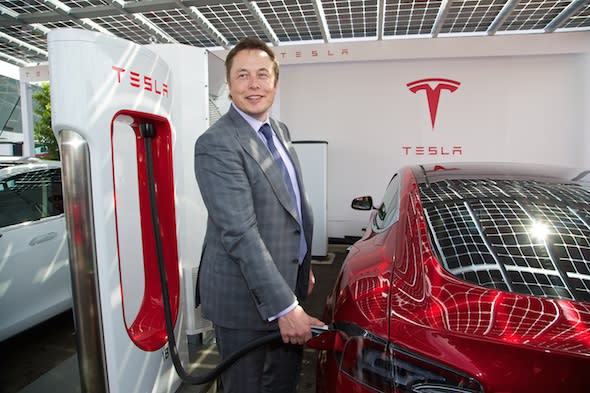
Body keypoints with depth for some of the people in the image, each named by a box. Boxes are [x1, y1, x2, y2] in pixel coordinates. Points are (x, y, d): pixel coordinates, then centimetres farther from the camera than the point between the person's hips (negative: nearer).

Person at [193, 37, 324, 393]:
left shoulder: (282, 132, 8)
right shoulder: (216, 143, -20)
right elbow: (239, 232, -26)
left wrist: (304, 266, 16)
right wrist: (284, 307, -26)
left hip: (287, 283, 8)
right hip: (245, 297, -8)